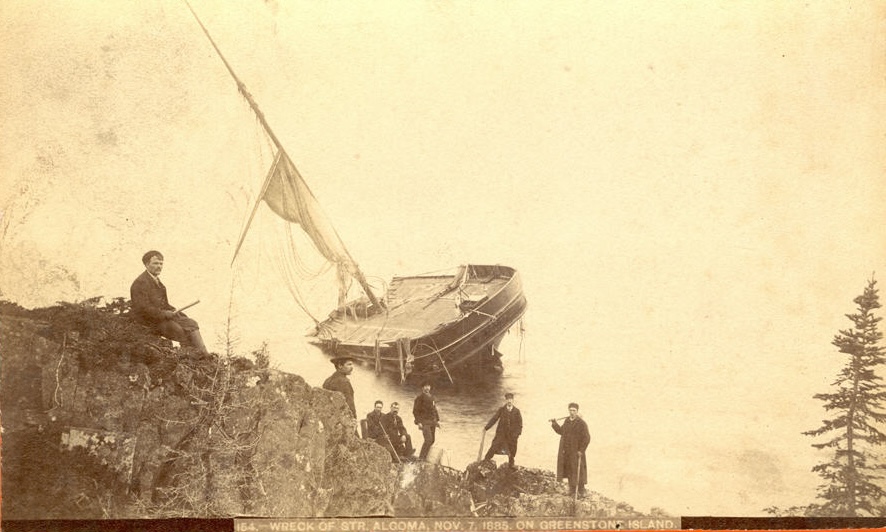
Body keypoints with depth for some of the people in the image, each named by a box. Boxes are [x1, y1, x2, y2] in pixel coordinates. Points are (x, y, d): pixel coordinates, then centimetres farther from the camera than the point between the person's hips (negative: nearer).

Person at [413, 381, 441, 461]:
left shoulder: (431, 397, 17)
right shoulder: (420, 398, -6)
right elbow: (415, 411, -8)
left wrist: (437, 420, 17)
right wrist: (418, 422, -15)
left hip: (433, 422, 8)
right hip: (424, 422, -8)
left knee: (432, 440, 7)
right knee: (428, 439, -18)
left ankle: (424, 457, 17)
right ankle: (421, 457, -12)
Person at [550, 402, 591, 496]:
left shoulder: (581, 423, -12)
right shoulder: (566, 421, 8)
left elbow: (586, 438, -13)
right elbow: (561, 431, 22)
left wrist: (581, 450, -17)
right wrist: (554, 424, 8)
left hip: (576, 451, -6)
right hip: (566, 452, 6)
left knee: (578, 472, -2)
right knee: (569, 470, 11)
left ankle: (581, 491, 7)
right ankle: (572, 490, 22)